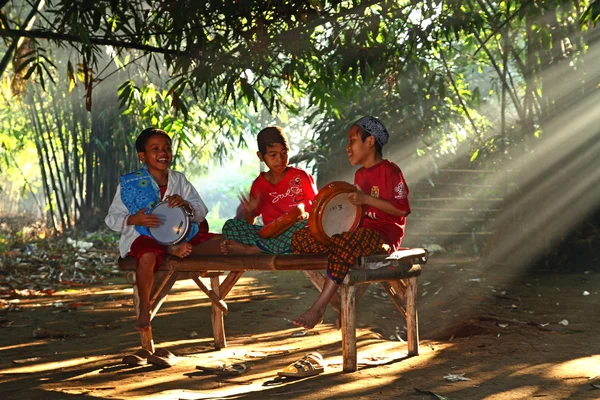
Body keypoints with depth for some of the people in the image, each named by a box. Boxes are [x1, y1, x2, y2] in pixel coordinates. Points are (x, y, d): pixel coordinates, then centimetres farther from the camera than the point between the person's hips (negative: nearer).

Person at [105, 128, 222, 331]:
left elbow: (201, 213, 9)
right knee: (147, 256, -40)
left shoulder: (179, 180, 10)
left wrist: (186, 205, -14)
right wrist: (133, 219, -22)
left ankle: (178, 250, -20)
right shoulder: (130, 184, 0)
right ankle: (144, 307, -19)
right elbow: (113, 218, 0)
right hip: (144, 236, -4)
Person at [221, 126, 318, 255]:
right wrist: (250, 211, -10)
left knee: (307, 224, -36)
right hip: (270, 233, 2)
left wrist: (305, 215, -18)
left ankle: (251, 249, -33)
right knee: (230, 225, -14)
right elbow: (249, 224, 12)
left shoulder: (300, 176, 5)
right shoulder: (259, 184, 10)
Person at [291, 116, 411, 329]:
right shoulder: (359, 174, 20)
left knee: (343, 243, -41)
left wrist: (366, 199, -20)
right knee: (300, 238, -6)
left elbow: (402, 209, -16)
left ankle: (319, 307, -34)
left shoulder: (389, 170, -7)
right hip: (360, 230, 9)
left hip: (384, 235, -9)